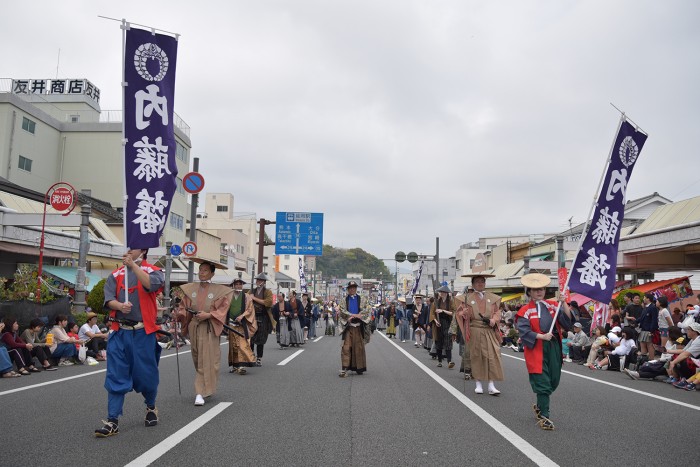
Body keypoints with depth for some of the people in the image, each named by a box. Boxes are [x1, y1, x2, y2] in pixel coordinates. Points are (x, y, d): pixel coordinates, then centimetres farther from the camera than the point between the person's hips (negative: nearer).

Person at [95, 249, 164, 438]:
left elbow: (151, 284, -22)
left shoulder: (153, 271, 1)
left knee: (146, 375, 7)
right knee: (116, 378, 2)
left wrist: (133, 265, -19)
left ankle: (151, 408, 34)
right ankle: (112, 421, 6)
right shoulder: (116, 274, 11)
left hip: (143, 333, -3)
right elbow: (108, 299, 1)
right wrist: (120, 305, -19)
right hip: (120, 332, 3)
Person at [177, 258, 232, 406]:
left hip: (209, 329, -4)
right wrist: (180, 314, -12)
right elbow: (184, 306, 9)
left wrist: (208, 315, -20)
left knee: (207, 361, -7)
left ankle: (201, 392, -6)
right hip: (194, 327, 4)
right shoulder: (190, 288, 7)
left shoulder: (219, 290, -4)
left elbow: (223, 309, -8)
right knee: (198, 360, 13)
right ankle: (206, 388, 30)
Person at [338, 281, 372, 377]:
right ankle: (344, 369, -9)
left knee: (359, 347, 4)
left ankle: (359, 368, 14)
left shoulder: (362, 299, 10)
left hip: (358, 326, 1)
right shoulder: (344, 299, 9)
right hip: (348, 326, -1)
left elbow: (367, 309, -3)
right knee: (346, 347, -7)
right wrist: (354, 315, -16)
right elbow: (342, 311, -4)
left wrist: (356, 316, -16)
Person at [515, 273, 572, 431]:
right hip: (537, 349, -4)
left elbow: (567, 322, -4)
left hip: (554, 347, 5)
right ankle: (544, 416, 8)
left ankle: (540, 406, 37)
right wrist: (542, 336, -19)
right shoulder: (525, 311, -4)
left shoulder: (553, 305, 7)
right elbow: (524, 332, -12)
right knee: (543, 382, -3)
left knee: (554, 381, 13)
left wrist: (564, 303, -13)